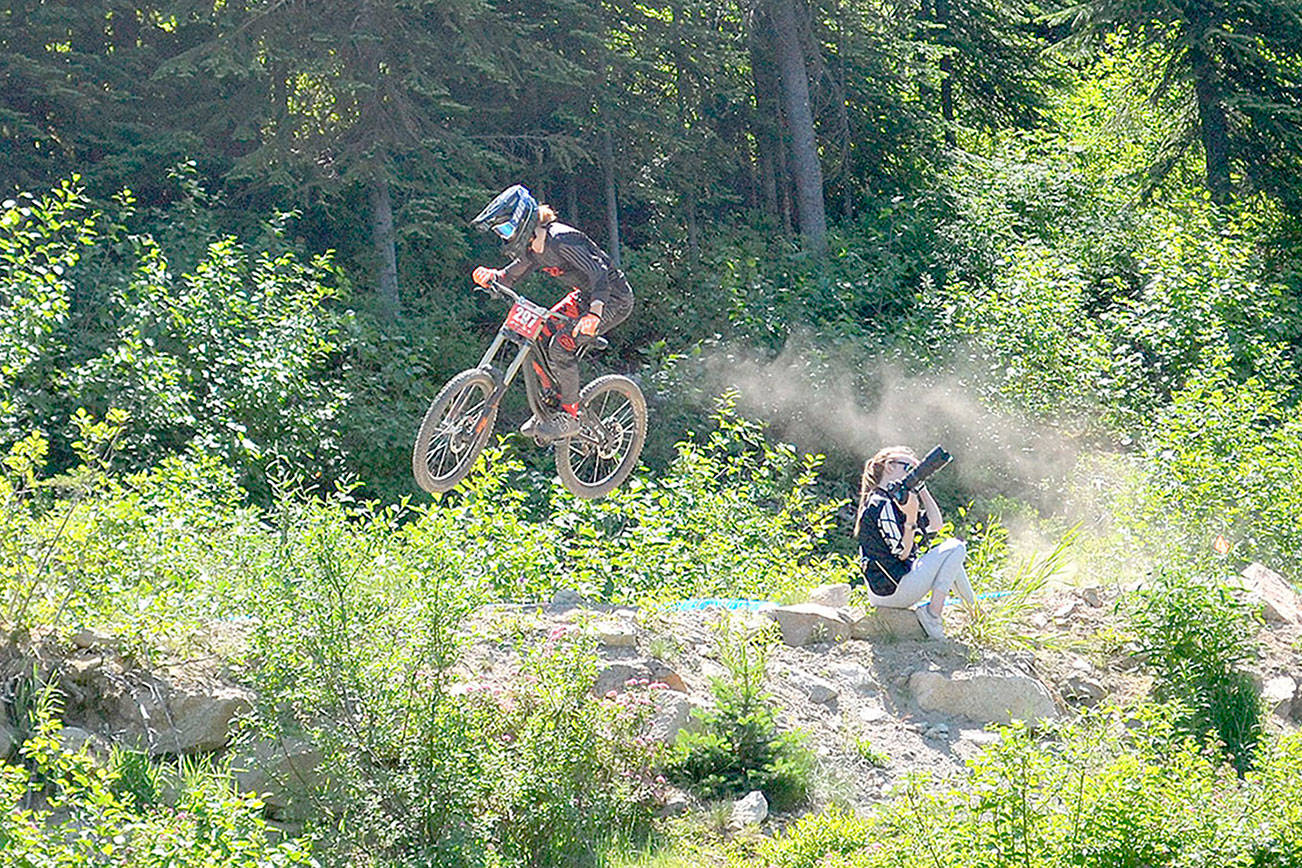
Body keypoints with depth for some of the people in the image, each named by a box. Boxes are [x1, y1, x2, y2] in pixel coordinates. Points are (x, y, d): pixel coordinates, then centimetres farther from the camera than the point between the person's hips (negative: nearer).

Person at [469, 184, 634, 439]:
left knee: (560, 344, -22)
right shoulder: (533, 247, -1)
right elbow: (511, 276, 9)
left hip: (614, 298, -9)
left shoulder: (560, 240, -28)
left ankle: (570, 415, -9)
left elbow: (599, 274, -36)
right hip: (584, 295, 9)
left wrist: (594, 314, -51)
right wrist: (490, 276, -15)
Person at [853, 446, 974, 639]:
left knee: (947, 557, 25)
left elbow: (935, 523, 16)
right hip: (893, 591, -11)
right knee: (956, 548, -6)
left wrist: (921, 489, 12)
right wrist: (911, 518, -27)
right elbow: (901, 553, -19)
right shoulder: (882, 505, -16)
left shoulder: (891, 501, 16)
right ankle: (932, 615, -12)